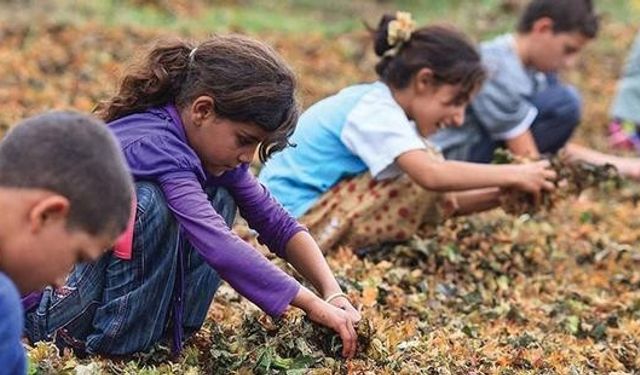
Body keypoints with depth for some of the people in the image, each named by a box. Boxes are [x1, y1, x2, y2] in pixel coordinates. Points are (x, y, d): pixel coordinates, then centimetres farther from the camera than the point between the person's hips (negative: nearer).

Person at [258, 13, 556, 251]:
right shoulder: (376, 113, -19)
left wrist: (499, 194, -4)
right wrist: (512, 175, -28)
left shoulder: (373, 102, 9)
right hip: (297, 219, -10)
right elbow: (432, 175, -37)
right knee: (423, 174, -20)